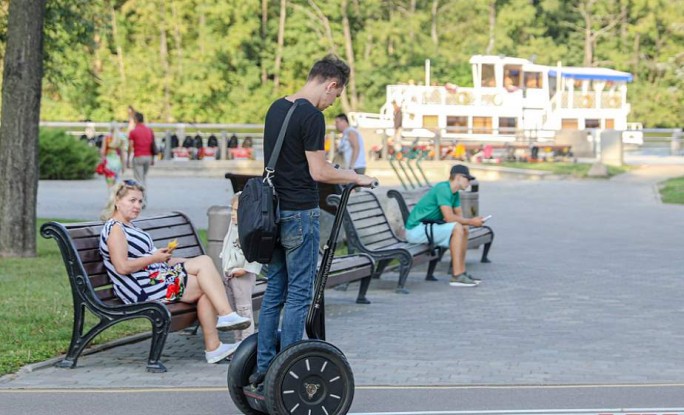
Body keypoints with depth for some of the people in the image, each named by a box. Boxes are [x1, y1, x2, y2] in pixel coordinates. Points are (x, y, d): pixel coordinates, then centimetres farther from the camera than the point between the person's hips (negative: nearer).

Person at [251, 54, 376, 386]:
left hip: (273, 211, 9)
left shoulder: (276, 108, 12)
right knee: (299, 295, -2)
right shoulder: (312, 116, -16)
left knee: (274, 292, 13)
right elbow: (319, 172, -17)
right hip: (300, 214, -9)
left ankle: (263, 369, 17)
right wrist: (357, 178, -2)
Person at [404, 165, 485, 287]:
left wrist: (466, 223, -9)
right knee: (457, 228, -24)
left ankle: (461, 272, 12)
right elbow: (449, 217, -25)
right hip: (416, 230, -11)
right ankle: (457, 276, -25)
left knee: (463, 230, 11)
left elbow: (459, 215, 13)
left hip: (427, 227, 11)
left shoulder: (454, 193, 12)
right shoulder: (443, 189, -19)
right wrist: (470, 222, -15)